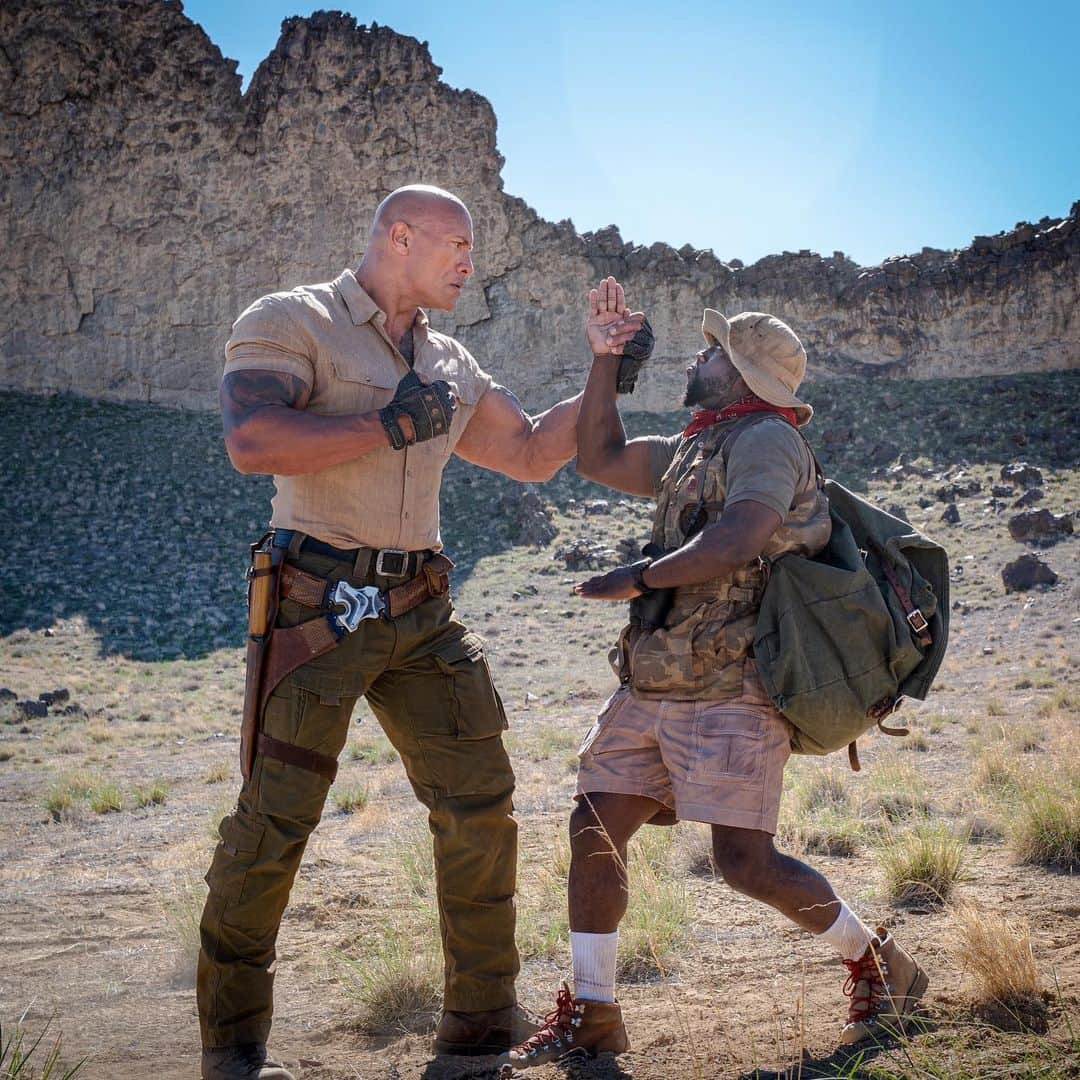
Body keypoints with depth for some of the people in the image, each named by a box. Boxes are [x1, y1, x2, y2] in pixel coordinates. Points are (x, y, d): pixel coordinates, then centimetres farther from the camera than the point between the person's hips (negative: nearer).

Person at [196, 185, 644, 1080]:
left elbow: (534, 453, 24)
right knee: (275, 819, -4)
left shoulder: (452, 367, 18)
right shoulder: (291, 322, -3)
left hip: (421, 612, 7)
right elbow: (252, 443, -20)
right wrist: (392, 423, -15)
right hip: (320, 605, -6)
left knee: (481, 803, 5)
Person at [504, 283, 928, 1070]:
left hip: (730, 692, -9)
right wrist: (604, 358, 20)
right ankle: (590, 1014, 14)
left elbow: (734, 543, -24)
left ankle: (880, 968, 14)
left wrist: (637, 578, -14)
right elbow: (600, 460, 24)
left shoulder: (766, 440, -9)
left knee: (745, 859, -10)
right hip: (653, 689, 9)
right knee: (593, 832, 3)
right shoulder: (694, 449, 20)